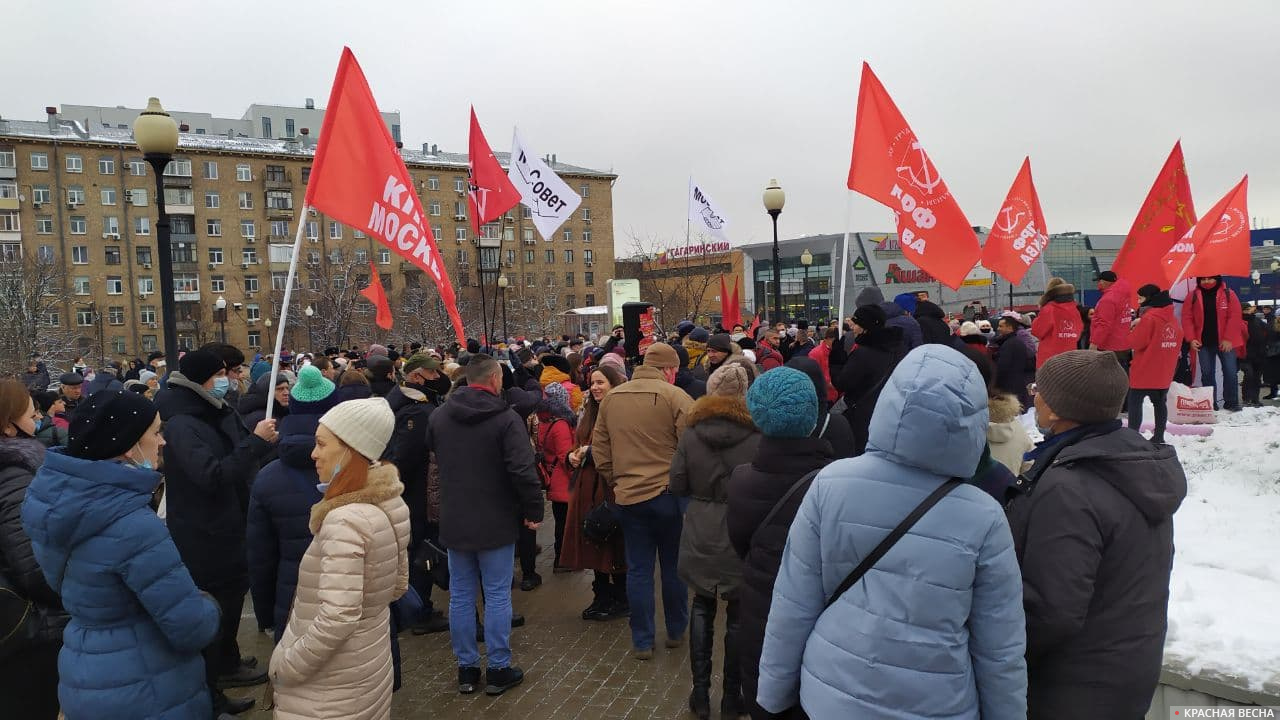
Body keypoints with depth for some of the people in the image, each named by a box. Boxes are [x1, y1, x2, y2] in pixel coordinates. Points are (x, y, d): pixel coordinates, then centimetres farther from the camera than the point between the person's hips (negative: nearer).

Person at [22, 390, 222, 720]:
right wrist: (208, 605, -6)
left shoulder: (58, 493, -5)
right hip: (140, 693, -8)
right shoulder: (132, 526, -30)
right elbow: (194, 629, -27)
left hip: (84, 673, 8)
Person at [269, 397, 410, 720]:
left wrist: (285, 667, -17)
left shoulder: (345, 519, -26)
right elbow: (398, 585, 10)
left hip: (331, 687, -8)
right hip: (371, 666, 8)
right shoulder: (391, 504, -1)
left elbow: (337, 618, -30)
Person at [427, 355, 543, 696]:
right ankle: (499, 669, 13)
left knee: (460, 596, 12)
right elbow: (523, 471, -20)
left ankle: (467, 668, 21)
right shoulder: (506, 418, -15)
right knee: (497, 596, 5)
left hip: (453, 522, 5)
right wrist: (534, 510, -8)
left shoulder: (438, 415, 2)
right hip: (496, 523, -5)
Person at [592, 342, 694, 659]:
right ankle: (676, 632, 28)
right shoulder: (675, 397, -10)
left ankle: (642, 642, 17)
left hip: (628, 495, 3)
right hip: (669, 493, -3)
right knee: (674, 567, 13)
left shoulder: (611, 398, 6)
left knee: (638, 570, 10)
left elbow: (599, 449, 9)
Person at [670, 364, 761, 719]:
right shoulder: (757, 434, -14)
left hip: (701, 536, 2)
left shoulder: (691, 432, -7)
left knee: (702, 607, 20)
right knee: (738, 616, 13)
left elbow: (677, 486, -2)